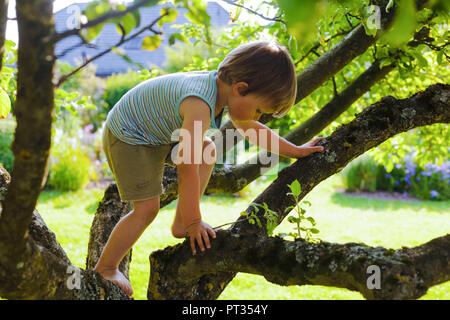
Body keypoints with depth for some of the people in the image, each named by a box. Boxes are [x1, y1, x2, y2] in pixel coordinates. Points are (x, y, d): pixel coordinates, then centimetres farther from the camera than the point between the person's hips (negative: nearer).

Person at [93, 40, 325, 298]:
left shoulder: (225, 89, -7)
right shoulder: (200, 105, -37)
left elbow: (252, 129, 11)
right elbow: (189, 168, -35)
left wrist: (295, 150, 14)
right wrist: (194, 222, -26)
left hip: (156, 132, 9)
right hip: (127, 138, -9)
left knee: (207, 150, 6)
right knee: (147, 208, -12)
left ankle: (180, 225, 9)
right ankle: (105, 269, 7)